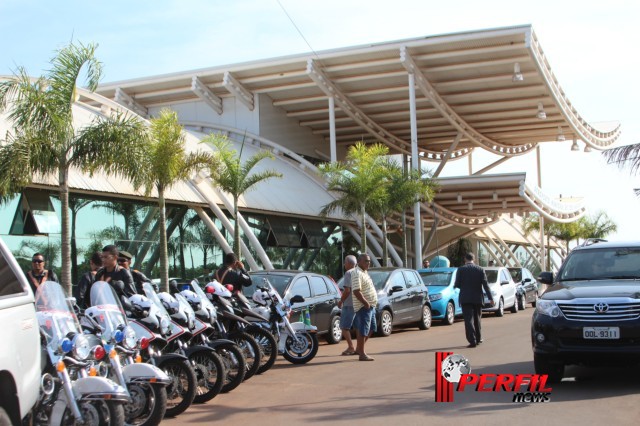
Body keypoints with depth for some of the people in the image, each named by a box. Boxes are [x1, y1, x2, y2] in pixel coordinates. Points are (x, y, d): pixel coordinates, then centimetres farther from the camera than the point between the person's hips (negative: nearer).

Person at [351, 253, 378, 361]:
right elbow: (356, 291, -24)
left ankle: (359, 348, 26)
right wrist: (366, 303, -23)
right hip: (363, 307, -10)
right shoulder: (357, 273, -16)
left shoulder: (364, 272, 16)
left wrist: (371, 304, 16)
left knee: (371, 328, 17)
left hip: (370, 306, 10)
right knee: (363, 331, -6)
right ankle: (362, 354, -1)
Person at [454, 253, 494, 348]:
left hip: (465, 299, -3)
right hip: (477, 298, 3)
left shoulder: (461, 270, -5)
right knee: (477, 318, 19)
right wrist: (490, 298, -5)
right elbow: (485, 285, -4)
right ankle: (478, 338, 29)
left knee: (468, 319, -4)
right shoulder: (480, 270, 0)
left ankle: (472, 341, -12)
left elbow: (457, 285, -5)